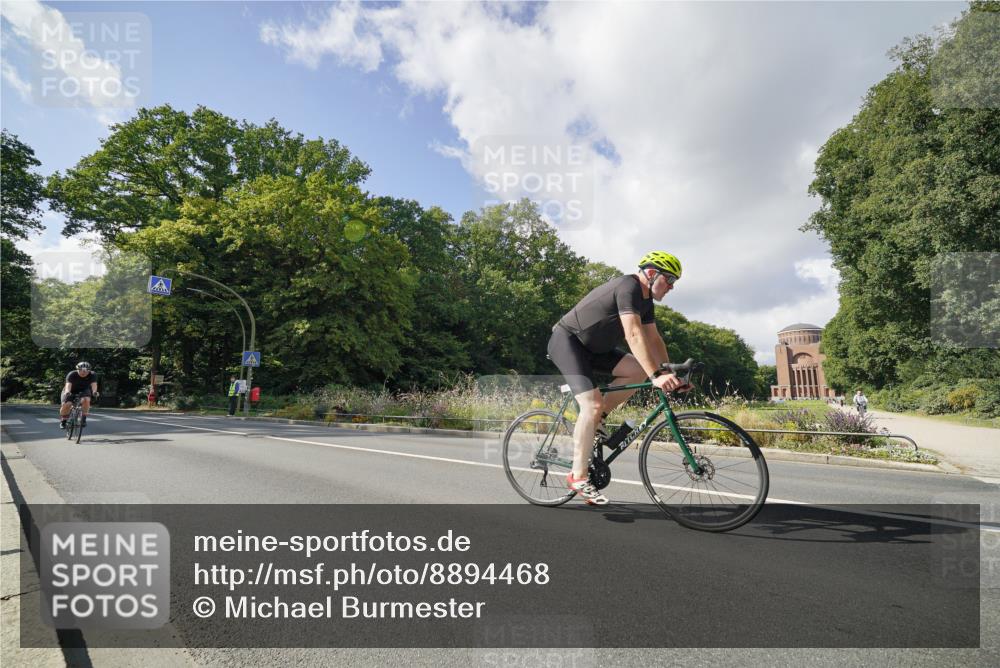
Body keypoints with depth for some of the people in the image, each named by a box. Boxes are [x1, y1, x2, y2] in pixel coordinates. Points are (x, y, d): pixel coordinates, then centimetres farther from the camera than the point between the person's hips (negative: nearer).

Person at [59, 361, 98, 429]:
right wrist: (67, 392, -59)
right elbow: (68, 384, -39)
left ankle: (83, 419, -15)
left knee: (85, 400, -31)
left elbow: (94, 384, -35)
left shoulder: (92, 375, -22)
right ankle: (63, 420, 4)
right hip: (71, 391, 0)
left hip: (84, 391, 0)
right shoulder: (72, 374, -25)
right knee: (66, 404, -24)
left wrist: (94, 391, -57)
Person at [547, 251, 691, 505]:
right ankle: (578, 477, -12)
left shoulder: (646, 300, 8)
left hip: (591, 347, 10)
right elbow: (633, 335, -32)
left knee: (639, 369, -6)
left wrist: (670, 374, 1)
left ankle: (596, 419, 4)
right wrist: (657, 376, -38)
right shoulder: (628, 287, -22)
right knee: (593, 404, -21)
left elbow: (654, 339, 10)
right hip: (566, 341, -10)